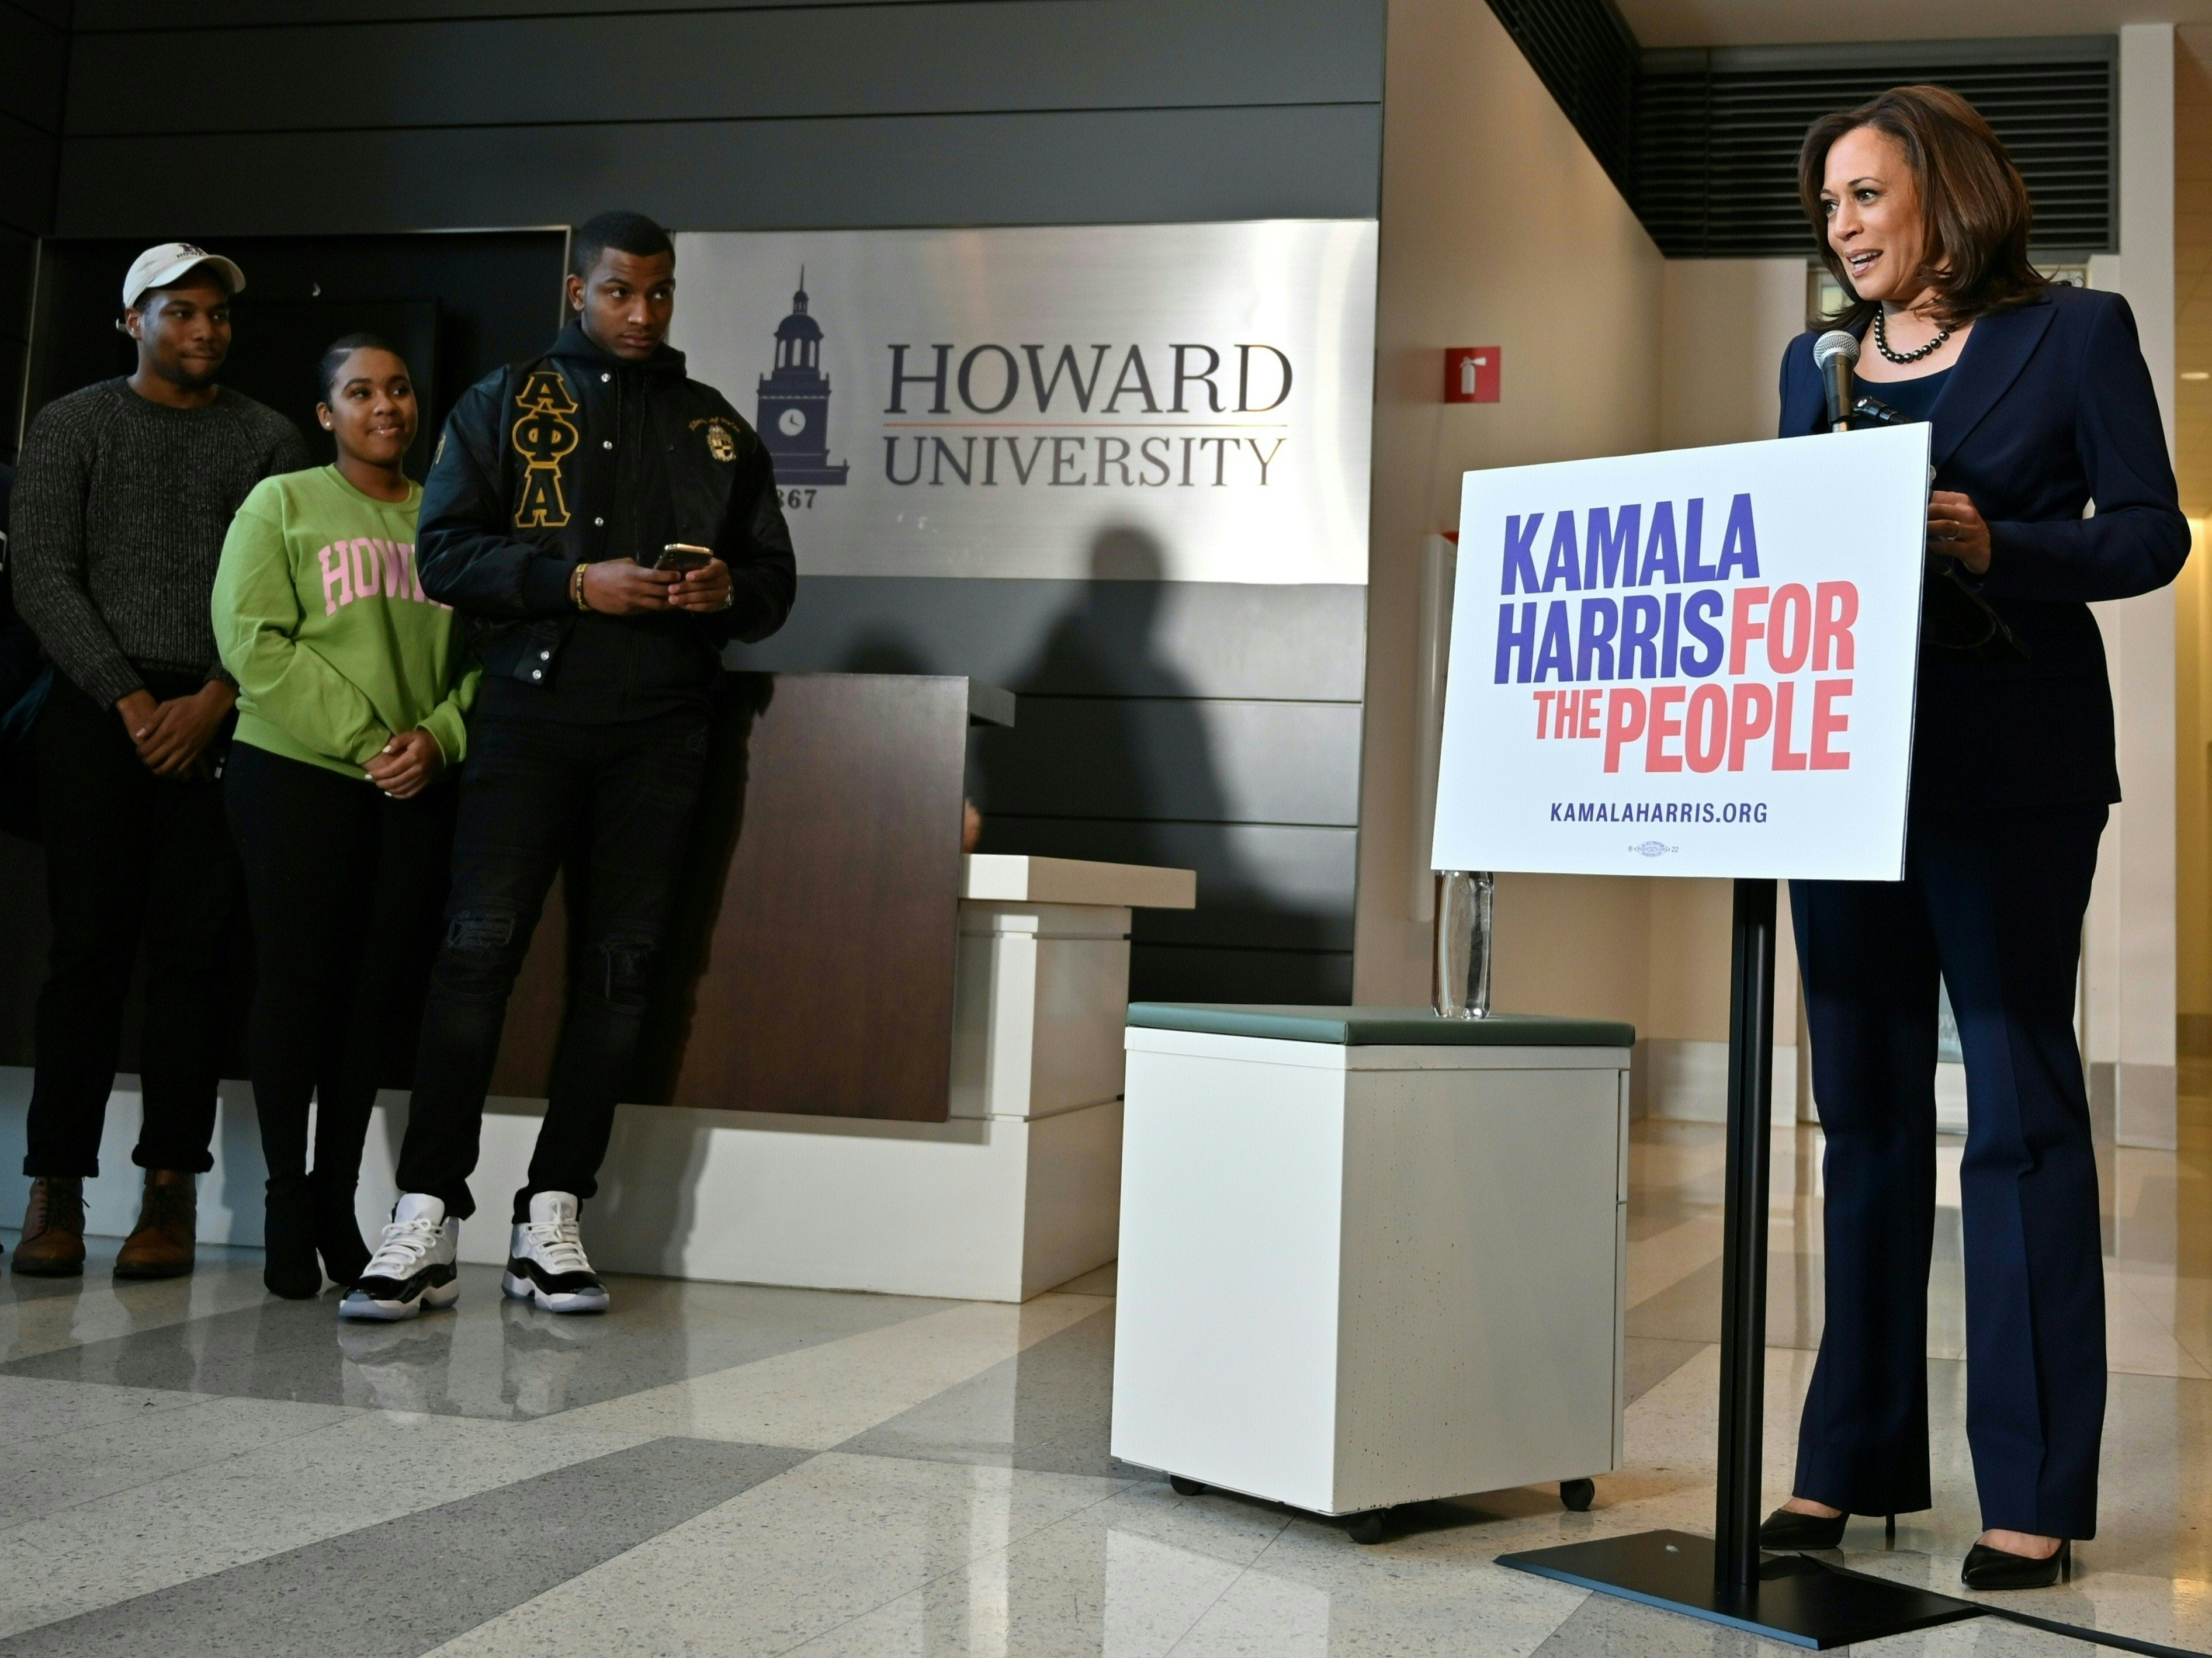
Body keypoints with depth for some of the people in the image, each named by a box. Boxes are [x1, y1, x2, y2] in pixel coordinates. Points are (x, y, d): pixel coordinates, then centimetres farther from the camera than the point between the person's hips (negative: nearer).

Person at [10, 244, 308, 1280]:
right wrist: (129, 700, -8)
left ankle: (171, 1193, 1)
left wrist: (212, 700, -9)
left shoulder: (268, 438, 12)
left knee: (192, 950, -2)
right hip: (96, 714, 0)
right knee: (87, 944, -3)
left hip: (223, 719, 1)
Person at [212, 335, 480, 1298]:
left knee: (381, 992, 3)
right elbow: (253, 641, -8)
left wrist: (440, 737, -11)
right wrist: (364, 742, -14)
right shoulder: (281, 504, 3)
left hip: (418, 790, 3)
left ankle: (339, 1201, 14)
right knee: (298, 985, -1)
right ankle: (287, 1207, 9)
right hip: (296, 778, -3)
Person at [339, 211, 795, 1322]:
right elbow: (444, 552, 1)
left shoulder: (716, 429, 18)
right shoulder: (504, 405, 11)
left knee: (619, 967, 0)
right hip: (530, 715, -2)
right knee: (479, 947, -11)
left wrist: (729, 590, -3)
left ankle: (550, 1220, 7)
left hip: (660, 730, 3)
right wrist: (579, 584, -12)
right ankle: (426, 1221, -8)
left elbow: (775, 579, 20)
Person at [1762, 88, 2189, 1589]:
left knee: (2021, 1104, -3)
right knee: (1865, 1107, 9)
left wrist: (1996, 546, -19)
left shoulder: (2076, 335, 1)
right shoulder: (1817, 363, 15)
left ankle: (2036, 1489, 4)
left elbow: (2151, 533, -4)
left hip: (2011, 771, -5)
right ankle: (1856, 1457, 18)